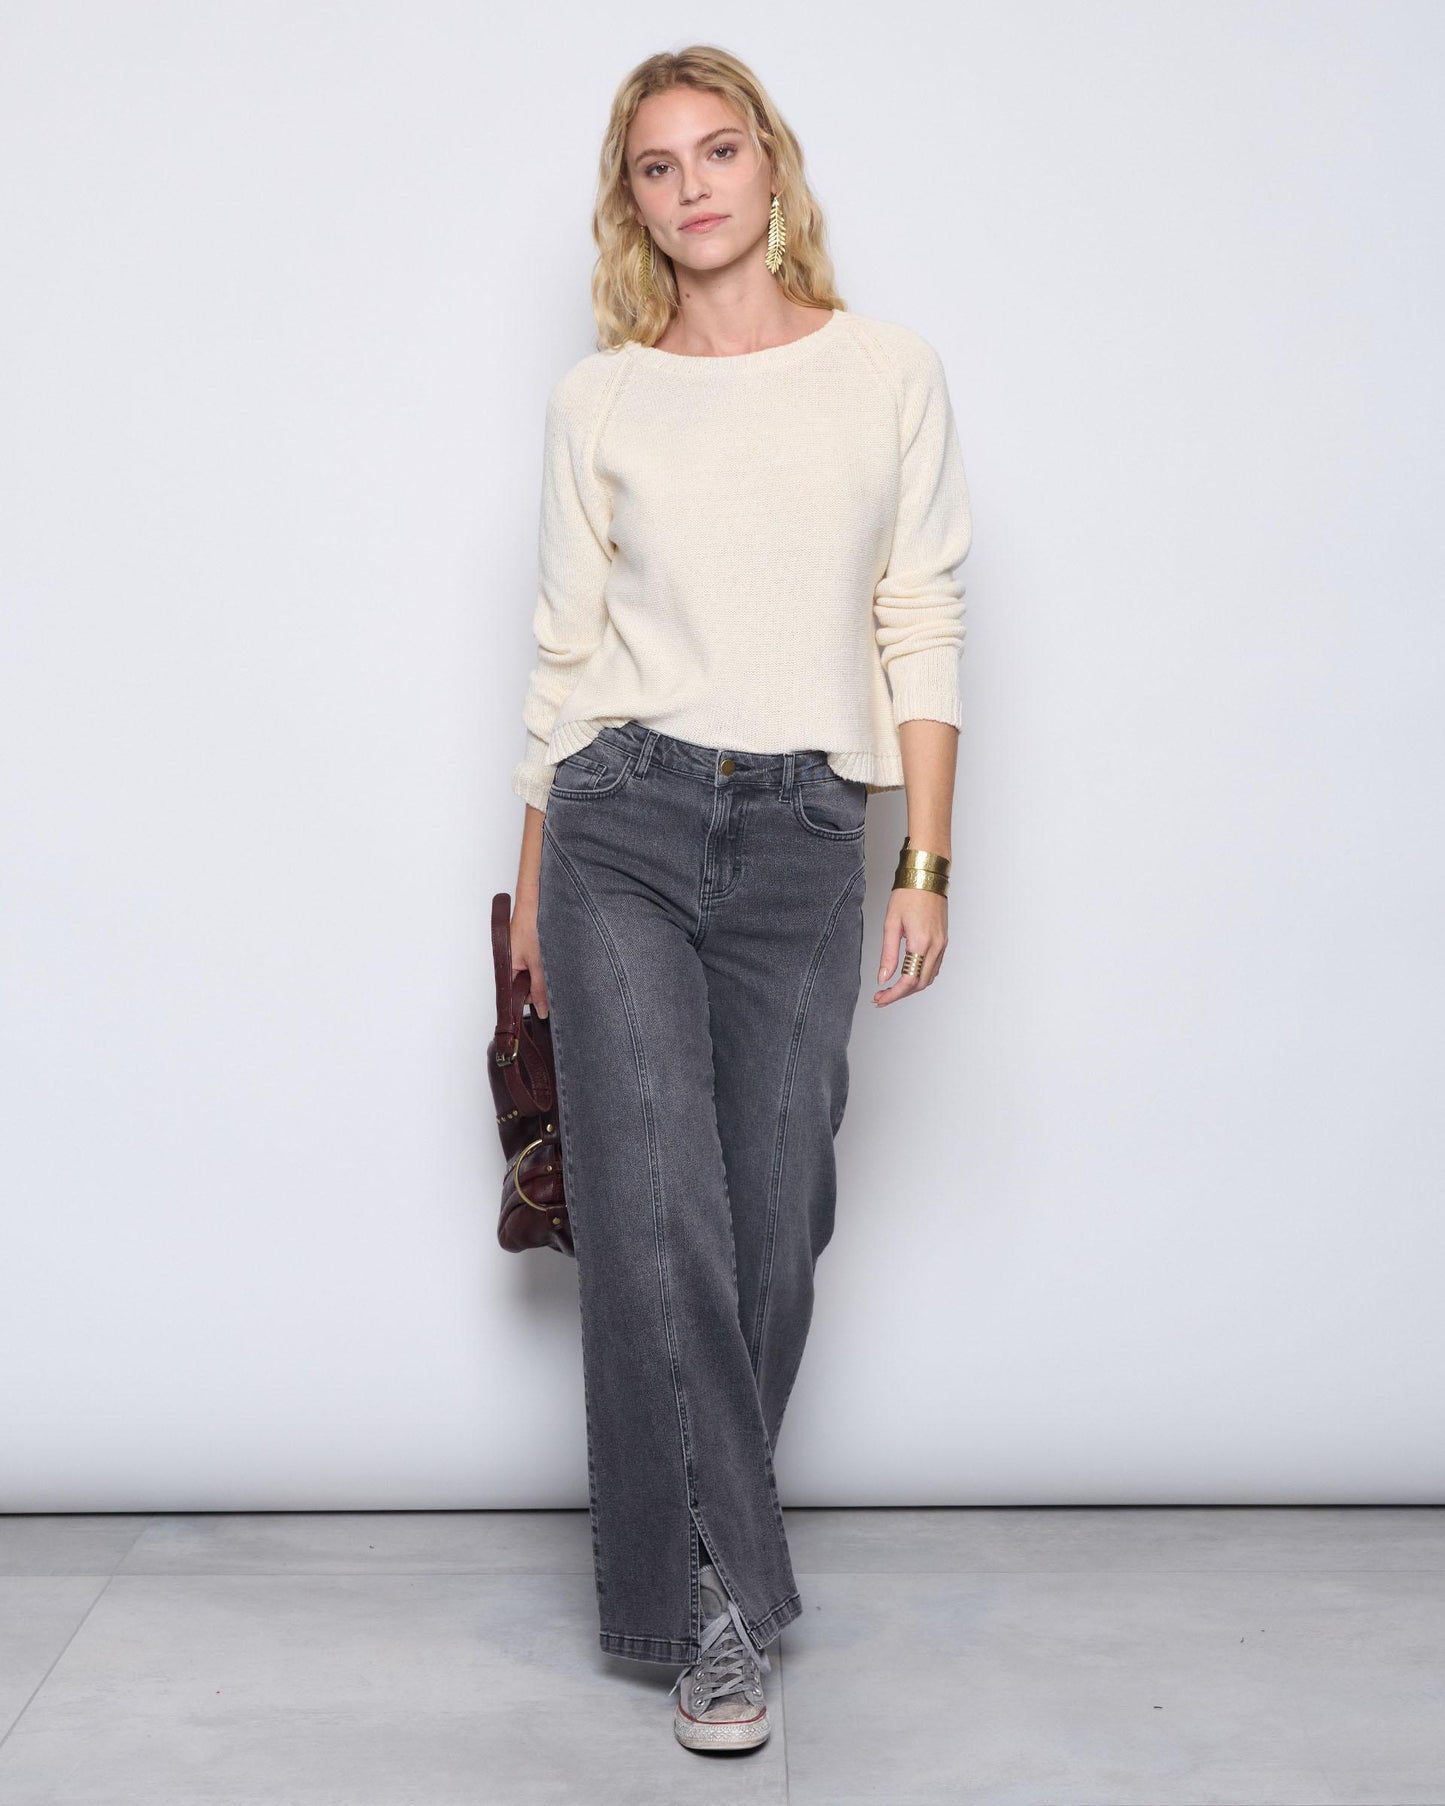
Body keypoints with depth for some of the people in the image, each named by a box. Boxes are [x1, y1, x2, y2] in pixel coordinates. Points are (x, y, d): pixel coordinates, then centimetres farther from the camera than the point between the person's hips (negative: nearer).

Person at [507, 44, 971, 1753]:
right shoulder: (598, 399, 7)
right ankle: (717, 1598, 4)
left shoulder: (891, 374, 6)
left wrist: (926, 867, 0)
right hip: (623, 827, 0)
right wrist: (531, 881, 12)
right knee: (653, 1214, -7)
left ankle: (695, 1551, 24)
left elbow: (922, 632, 5)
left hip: (806, 838, 0)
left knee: (769, 1228, 3)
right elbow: (564, 646, 11)